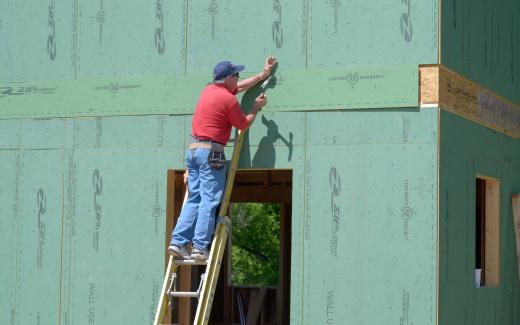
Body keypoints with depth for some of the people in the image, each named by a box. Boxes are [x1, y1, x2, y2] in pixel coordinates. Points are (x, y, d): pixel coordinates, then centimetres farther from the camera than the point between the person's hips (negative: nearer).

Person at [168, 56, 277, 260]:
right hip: (211, 152, -8)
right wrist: (256, 108, 19)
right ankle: (200, 247, -11)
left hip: (193, 149, 8)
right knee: (209, 201, -7)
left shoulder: (209, 90, 16)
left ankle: (178, 242, 1)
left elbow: (239, 87, 31)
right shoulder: (228, 99, -9)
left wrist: (263, 75, 38)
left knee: (194, 199, 8)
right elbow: (244, 125, 3)